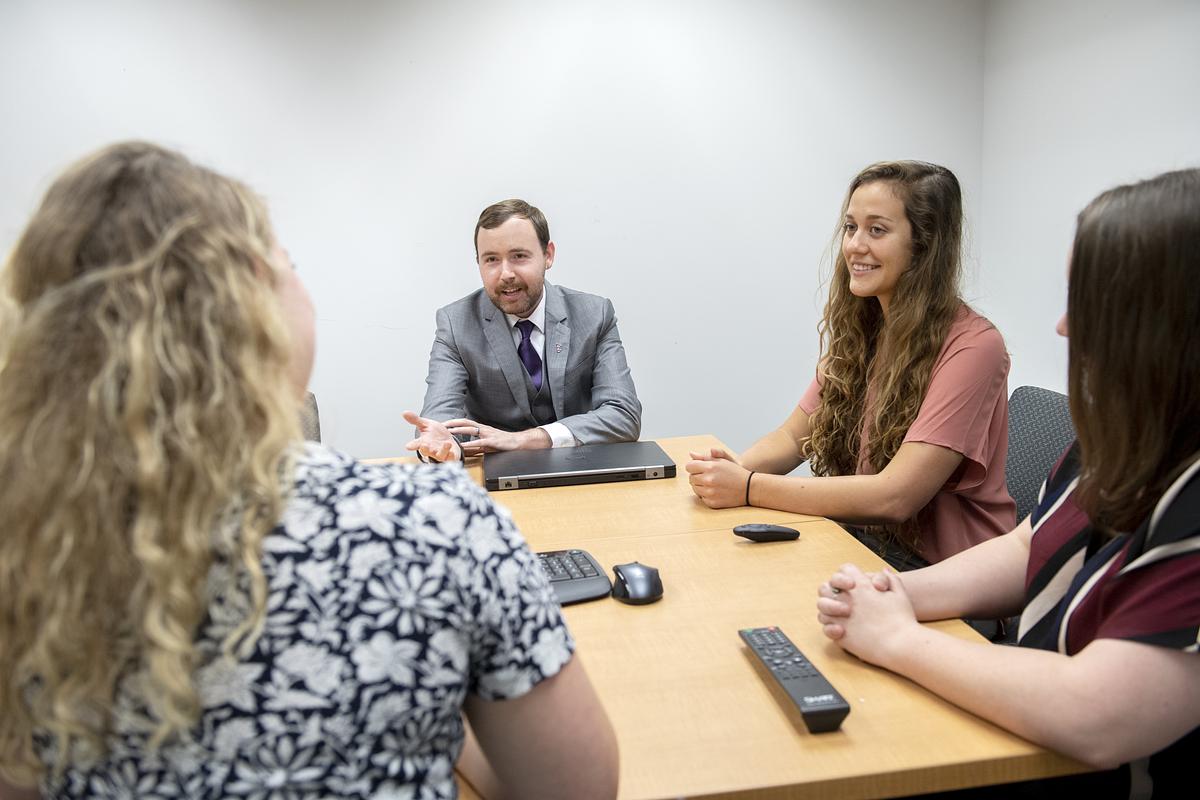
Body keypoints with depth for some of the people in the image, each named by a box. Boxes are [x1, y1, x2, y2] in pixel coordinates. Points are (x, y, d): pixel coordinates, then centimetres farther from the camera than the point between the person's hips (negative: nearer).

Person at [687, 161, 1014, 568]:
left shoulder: (971, 347, -18)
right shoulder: (857, 330, 6)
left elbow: (895, 496, -24)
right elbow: (792, 435, 8)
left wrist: (749, 488, -25)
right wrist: (735, 469, -15)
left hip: (942, 572, -6)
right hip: (861, 539, 6)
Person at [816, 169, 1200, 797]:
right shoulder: (1123, 440, 1)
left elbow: (1092, 719, -33)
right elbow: (1026, 551, 10)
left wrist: (896, 638, -19)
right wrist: (897, 592, -8)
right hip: (1026, 746, 7)